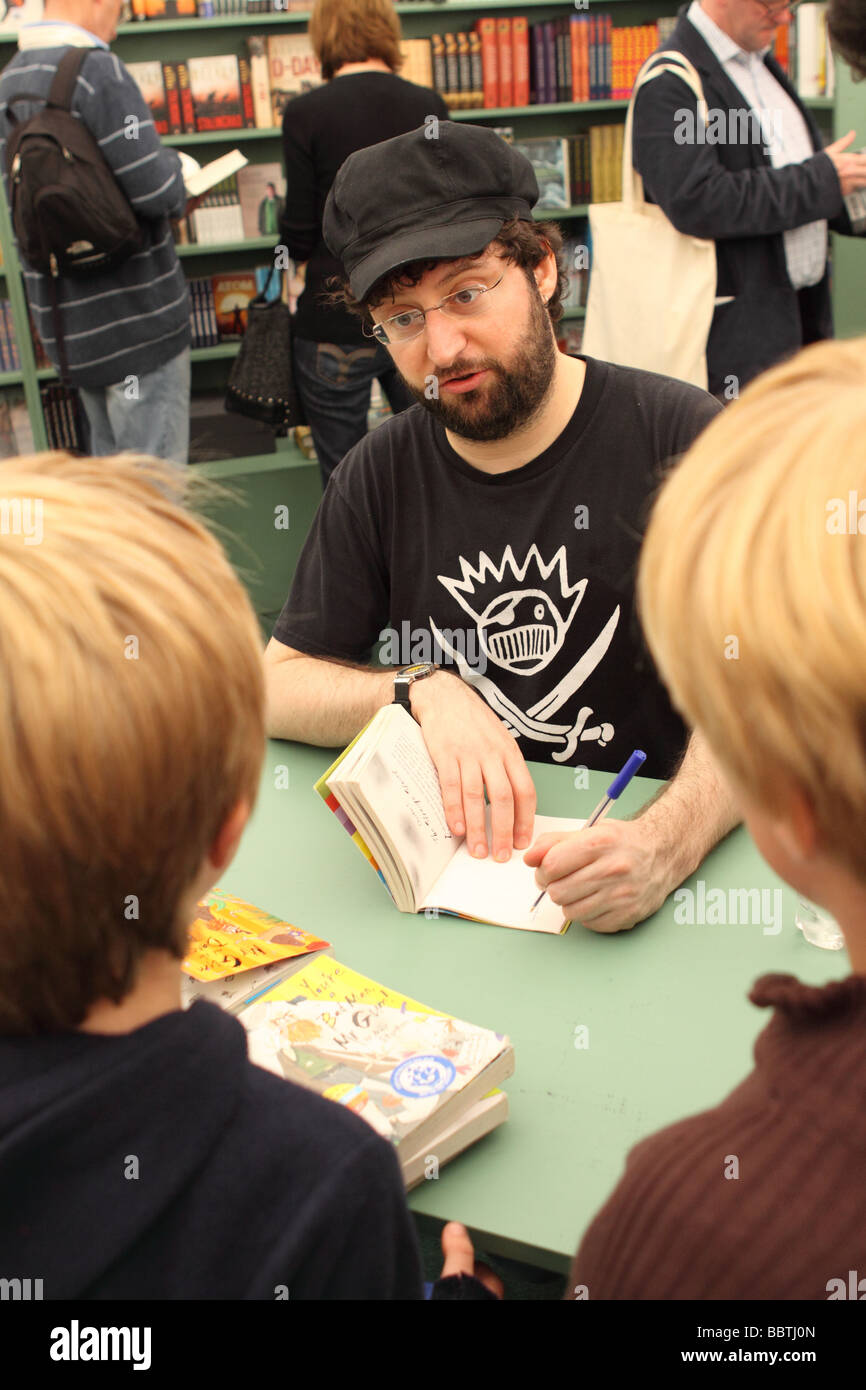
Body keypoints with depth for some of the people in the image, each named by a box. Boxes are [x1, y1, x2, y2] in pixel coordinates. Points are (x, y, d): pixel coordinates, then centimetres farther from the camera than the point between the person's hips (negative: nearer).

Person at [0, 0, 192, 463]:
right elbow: (155, 190, -23)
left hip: (64, 319, 8)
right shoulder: (97, 69, -16)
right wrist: (175, 167, 1)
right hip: (135, 319, -8)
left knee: (108, 456, 19)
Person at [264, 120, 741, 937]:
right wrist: (425, 694, -11)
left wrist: (667, 844, -30)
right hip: (443, 860, 3)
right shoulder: (381, 475, 6)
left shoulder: (678, 438, -6)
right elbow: (275, 686, 9)